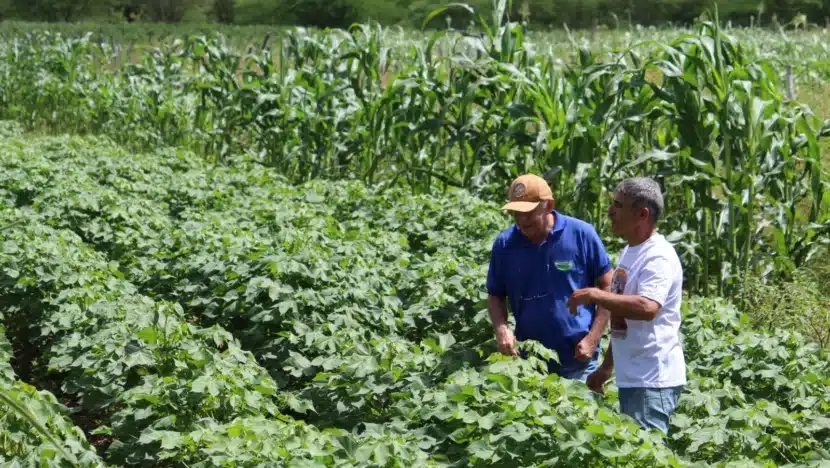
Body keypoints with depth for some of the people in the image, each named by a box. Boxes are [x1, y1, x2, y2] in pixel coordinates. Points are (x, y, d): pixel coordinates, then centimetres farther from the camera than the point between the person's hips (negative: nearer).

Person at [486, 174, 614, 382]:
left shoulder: (581, 234, -8)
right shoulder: (504, 244, 0)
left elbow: (607, 286, -1)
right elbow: (495, 296, 10)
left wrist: (593, 339, -8)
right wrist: (501, 329, -10)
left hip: (577, 359, -2)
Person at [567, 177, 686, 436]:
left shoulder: (658, 257, -17)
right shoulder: (630, 251, 14)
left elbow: (647, 308, -34)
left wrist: (594, 295, -25)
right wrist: (607, 367, 22)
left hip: (653, 380, -10)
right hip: (631, 377, 10)